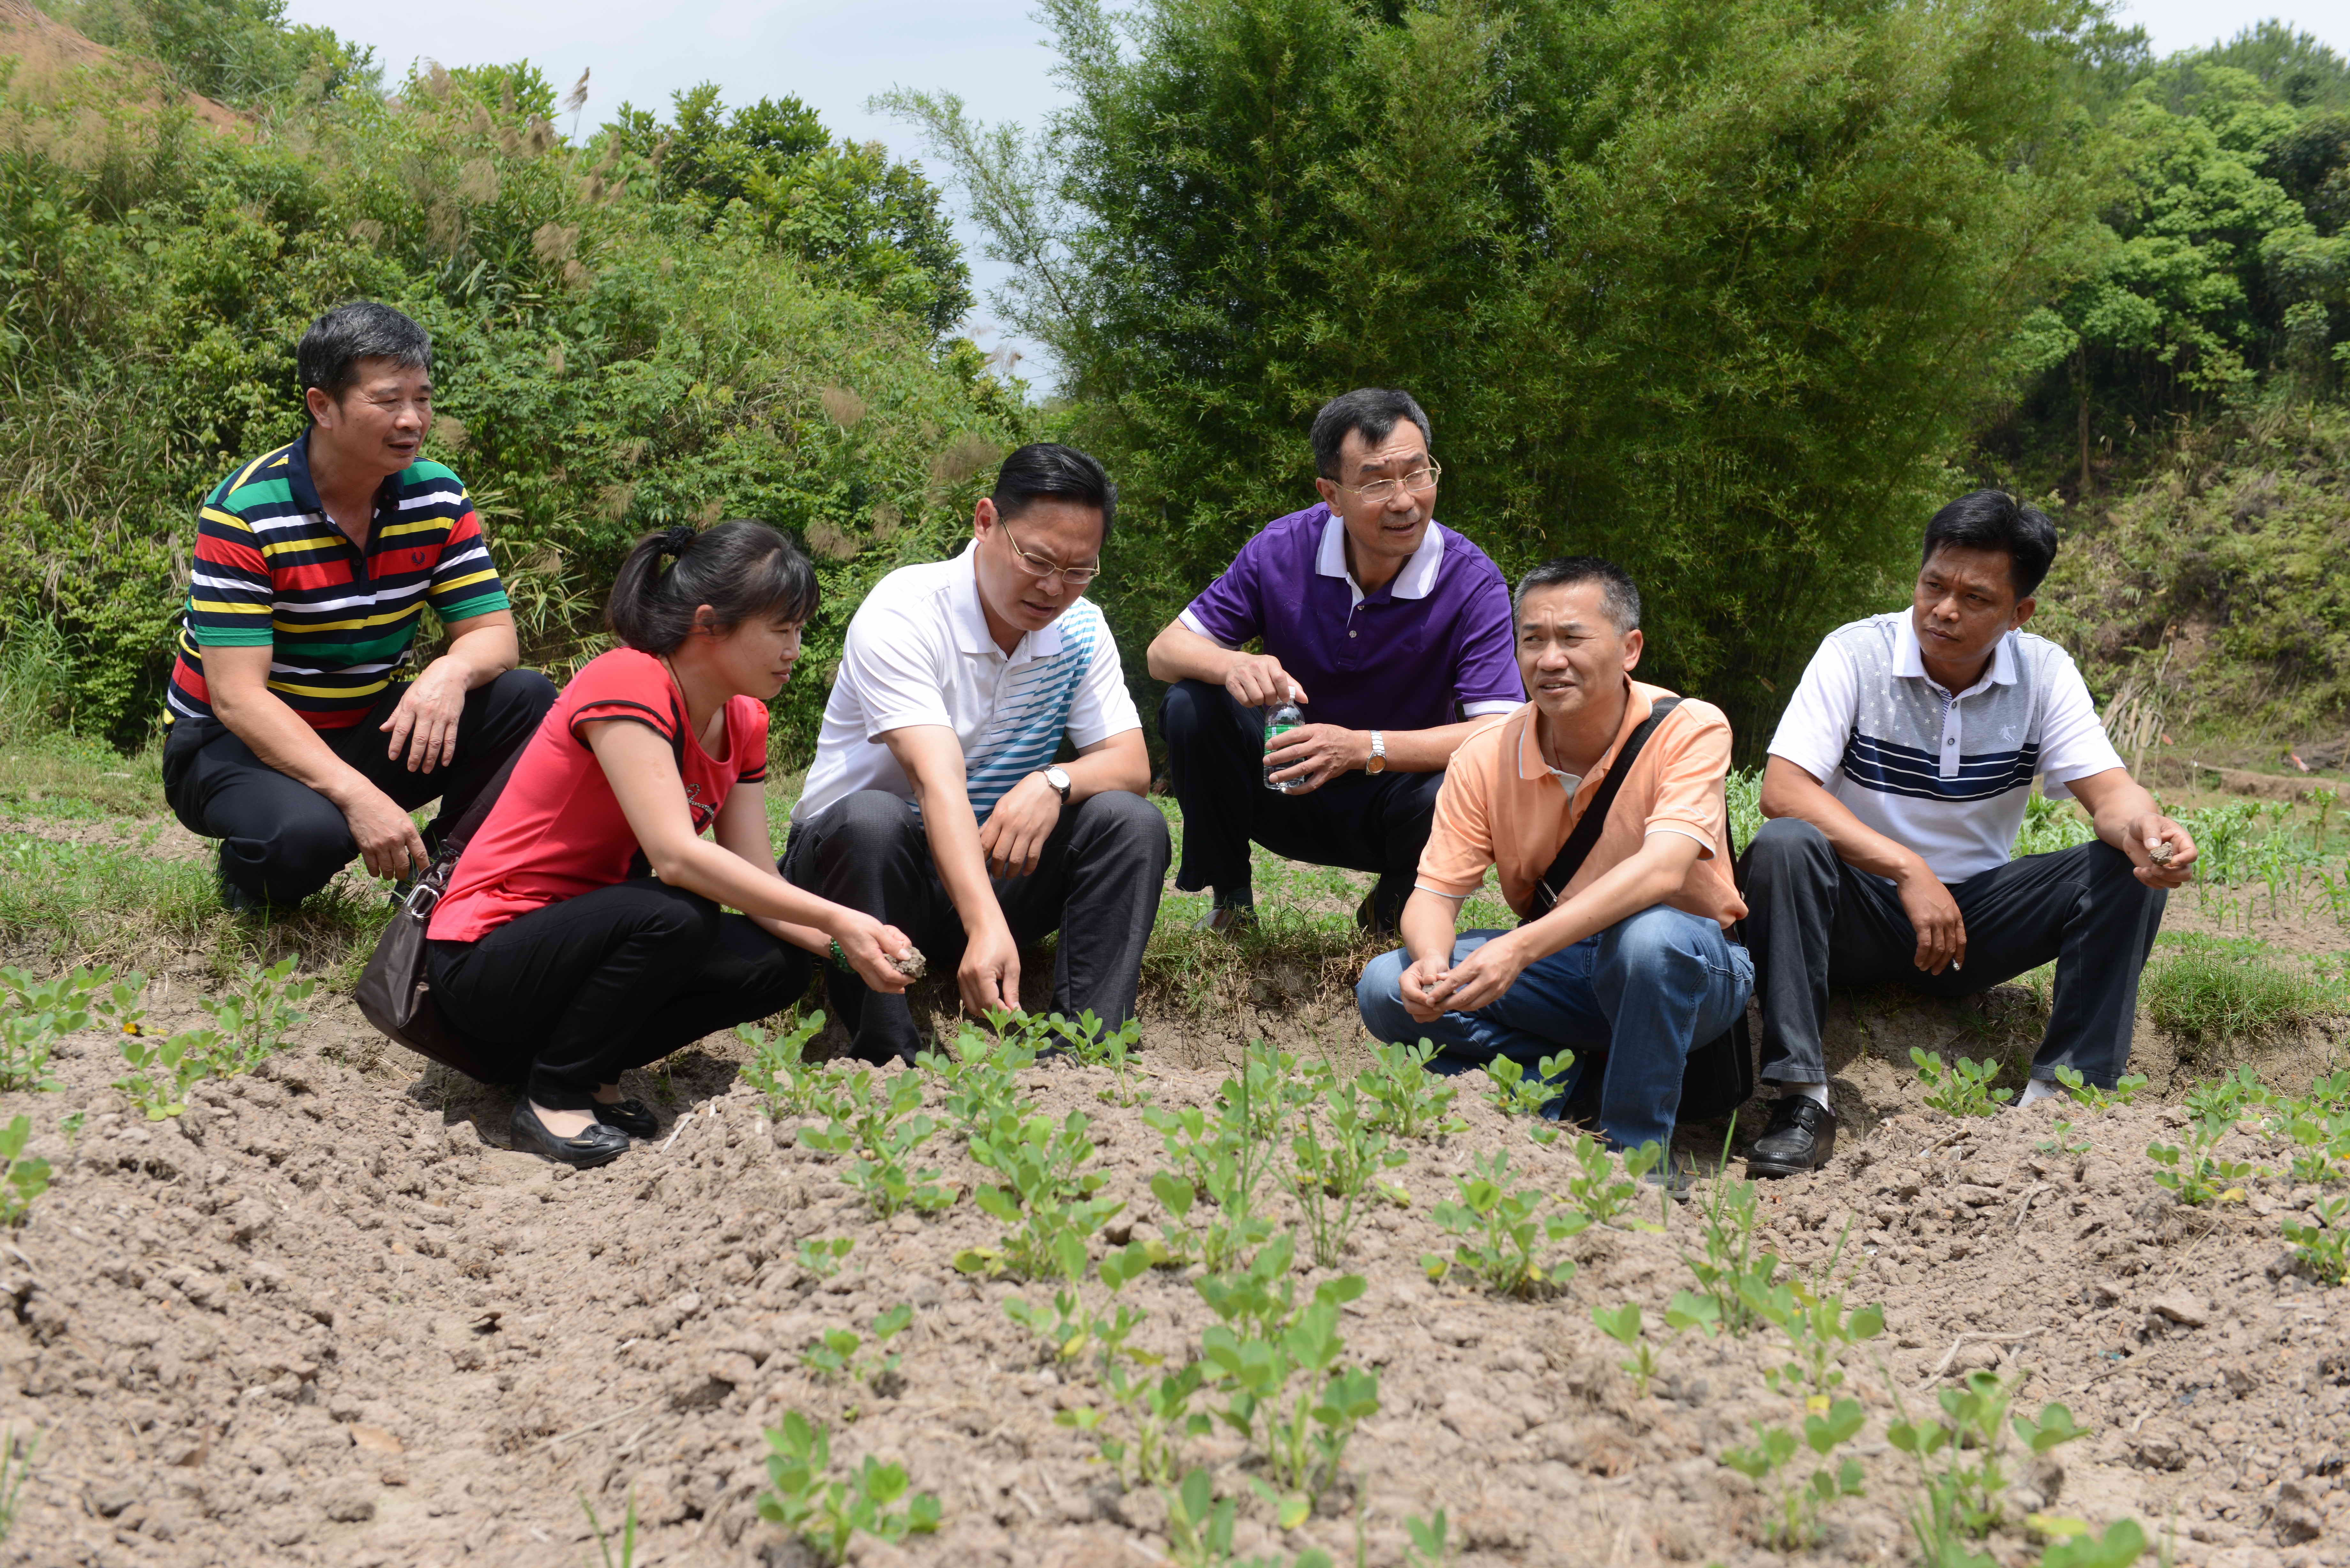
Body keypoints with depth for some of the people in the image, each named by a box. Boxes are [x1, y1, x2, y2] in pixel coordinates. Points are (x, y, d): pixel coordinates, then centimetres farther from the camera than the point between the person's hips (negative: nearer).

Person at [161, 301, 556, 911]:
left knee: (528, 699, -17)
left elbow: (493, 633, -4)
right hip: (236, 744, -5)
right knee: (306, 831, -38)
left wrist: (452, 672, -31)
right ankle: (248, 876, 0)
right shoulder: (243, 513, -21)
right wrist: (357, 795, -38)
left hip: (366, 731, 5)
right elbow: (238, 696, -26)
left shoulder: (438, 497, -5)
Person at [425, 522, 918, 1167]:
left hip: (589, 939, 8)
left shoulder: (743, 723, 4)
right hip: (484, 962, -8)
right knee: (674, 916, -33)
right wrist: (837, 922, -33)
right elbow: (677, 856, -32)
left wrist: (852, 946, -19)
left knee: (777, 966, -12)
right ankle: (552, 1096, -14)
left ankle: (590, 1071, 2)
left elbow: (759, 883, -1)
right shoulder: (627, 683, -22)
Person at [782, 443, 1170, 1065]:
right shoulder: (903, 614, -21)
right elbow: (938, 783, -35)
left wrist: (1054, 783, -29)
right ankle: (888, 1064, -32)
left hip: (994, 869, 5)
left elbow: (1131, 765, -5)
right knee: (872, 818, -38)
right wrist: (987, 926, -48)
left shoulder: (1081, 629, -1)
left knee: (1132, 821, -19)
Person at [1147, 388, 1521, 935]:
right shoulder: (1282, 550, -12)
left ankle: (1391, 911, 2)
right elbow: (1166, 650, -9)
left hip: (1392, 796, -2)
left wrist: (1365, 747, -40)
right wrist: (1232, 667, -34)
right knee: (1192, 705, -23)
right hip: (1282, 787, 2)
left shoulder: (1473, 582, -18)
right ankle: (1229, 900, 0)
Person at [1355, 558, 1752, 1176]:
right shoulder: (1486, 757, -6)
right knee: (1388, 988, -18)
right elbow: (1434, 892, -6)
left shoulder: (1690, 730, -18)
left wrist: (1521, 949, -44)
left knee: (1648, 934, -39)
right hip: (1558, 971, 3)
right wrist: (1432, 963, -33)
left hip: (1691, 969, -3)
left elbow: (1661, 871, -33)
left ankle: (1639, 1148, -17)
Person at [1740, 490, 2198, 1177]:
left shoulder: (2044, 672, -2)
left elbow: (2108, 790, -11)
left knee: (2129, 872, -18)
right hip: (1860, 915, -3)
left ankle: (2059, 1095, -21)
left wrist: (2142, 827, -37)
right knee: (1784, 848, -34)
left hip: (1975, 922, 3)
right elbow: (1782, 791, -21)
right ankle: (1803, 1099, -31)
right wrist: (1908, 871, -30)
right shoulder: (1856, 655, -11)